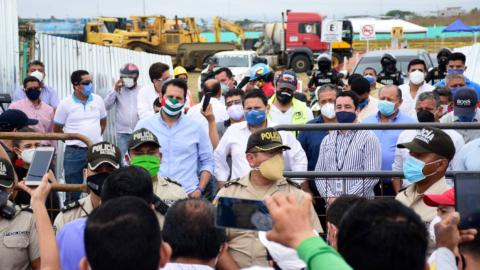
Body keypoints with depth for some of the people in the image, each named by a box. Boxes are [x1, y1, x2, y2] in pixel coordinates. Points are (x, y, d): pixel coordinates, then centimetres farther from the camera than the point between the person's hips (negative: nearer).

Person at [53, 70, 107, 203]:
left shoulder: (98, 100, 5)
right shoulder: (65, 104, -3)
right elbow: (57, 129, 4)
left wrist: (95, 139, 10)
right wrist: (71, 140, 1)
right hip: (74, 152, -2)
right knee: (73, 192, 5)